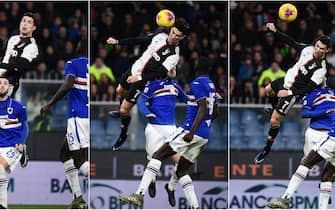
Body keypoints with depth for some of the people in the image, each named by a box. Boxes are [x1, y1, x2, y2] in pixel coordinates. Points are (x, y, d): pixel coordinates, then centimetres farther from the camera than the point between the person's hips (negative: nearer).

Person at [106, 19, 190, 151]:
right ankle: (121, 112, 61)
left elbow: (160, 74, -30)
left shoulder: (174, 55, -24)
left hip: (142, 81, -7)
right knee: (120, 91, 31)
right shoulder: (161, 36, -6)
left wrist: (140, 77, -41)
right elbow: (140, 41, 5)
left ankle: (123, 135, 23)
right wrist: (117, 42, 4)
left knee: (124, 110, -2)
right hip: (134, 70, 7)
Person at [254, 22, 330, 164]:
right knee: (268, 90, 36)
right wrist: (275, 31, 0)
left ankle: (267, 150, 10)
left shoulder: (321, 69, -30)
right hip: (286, 80, 7)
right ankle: (275, 109, 65)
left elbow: (309, 88, -27)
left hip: (293, 92, -7)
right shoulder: (308, 49, -13)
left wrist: (289, 93, -30)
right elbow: (292, 43, 2)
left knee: (275, 120, -6)